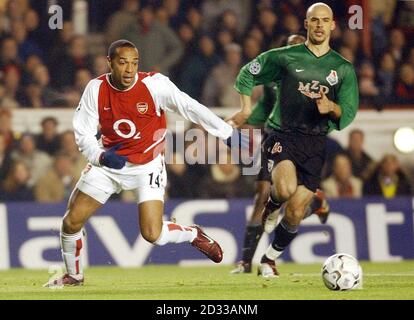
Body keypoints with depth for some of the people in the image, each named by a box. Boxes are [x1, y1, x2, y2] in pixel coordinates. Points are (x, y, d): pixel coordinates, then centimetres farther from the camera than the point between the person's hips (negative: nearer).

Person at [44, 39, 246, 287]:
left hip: (147, 166, -3)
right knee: (71, 222, 0)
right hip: (109, 163, 3)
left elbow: (190, 108, -19)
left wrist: (228, 134, -22)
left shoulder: (153, 84, -19)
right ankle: (74, 276, 26)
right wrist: (101, 156, -25)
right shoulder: (96, 89, -12)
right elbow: (83, 132, -6)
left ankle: (193, 234, 17)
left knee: (153, 234, -15)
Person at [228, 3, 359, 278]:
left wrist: (331, 107, -15)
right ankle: (272, 204, 5)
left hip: (316, 143, 2)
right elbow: (247, 74, 16)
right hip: (283, 135, -2)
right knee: (285, 189, -31)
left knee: (295, 213, -1)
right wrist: (246, 109, 6)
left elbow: (348, 114, 7)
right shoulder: (283, 57, 4)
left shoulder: (344, 69, 9)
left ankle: (269, 259, 21)